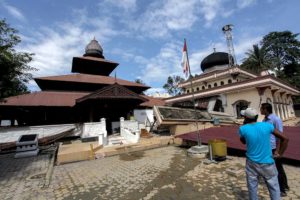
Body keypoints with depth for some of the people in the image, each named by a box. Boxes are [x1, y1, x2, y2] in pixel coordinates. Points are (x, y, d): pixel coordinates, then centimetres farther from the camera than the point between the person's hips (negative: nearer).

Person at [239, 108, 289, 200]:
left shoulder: (243, 129, -15)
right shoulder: (267, 125, -9)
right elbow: (285, 139, -1)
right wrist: (279, 154, 7)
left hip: (252, 163, -1)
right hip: (267, 163, 1)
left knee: (252, 188, 15)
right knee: (274, 188, 18)